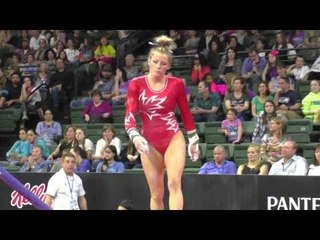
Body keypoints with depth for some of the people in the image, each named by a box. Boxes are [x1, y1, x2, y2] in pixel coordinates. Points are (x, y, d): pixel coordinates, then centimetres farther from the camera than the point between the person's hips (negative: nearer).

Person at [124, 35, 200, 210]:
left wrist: (194, 140, 13)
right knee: (156, 193, 6)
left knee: (174, 183, -17)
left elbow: (185, 113, 9)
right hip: (149, 143, 1)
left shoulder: (176, 83, -1)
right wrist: (135, 136, -29)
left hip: (173, 139, -1)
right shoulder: (137, 84, -4)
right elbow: (129, 115, -11)